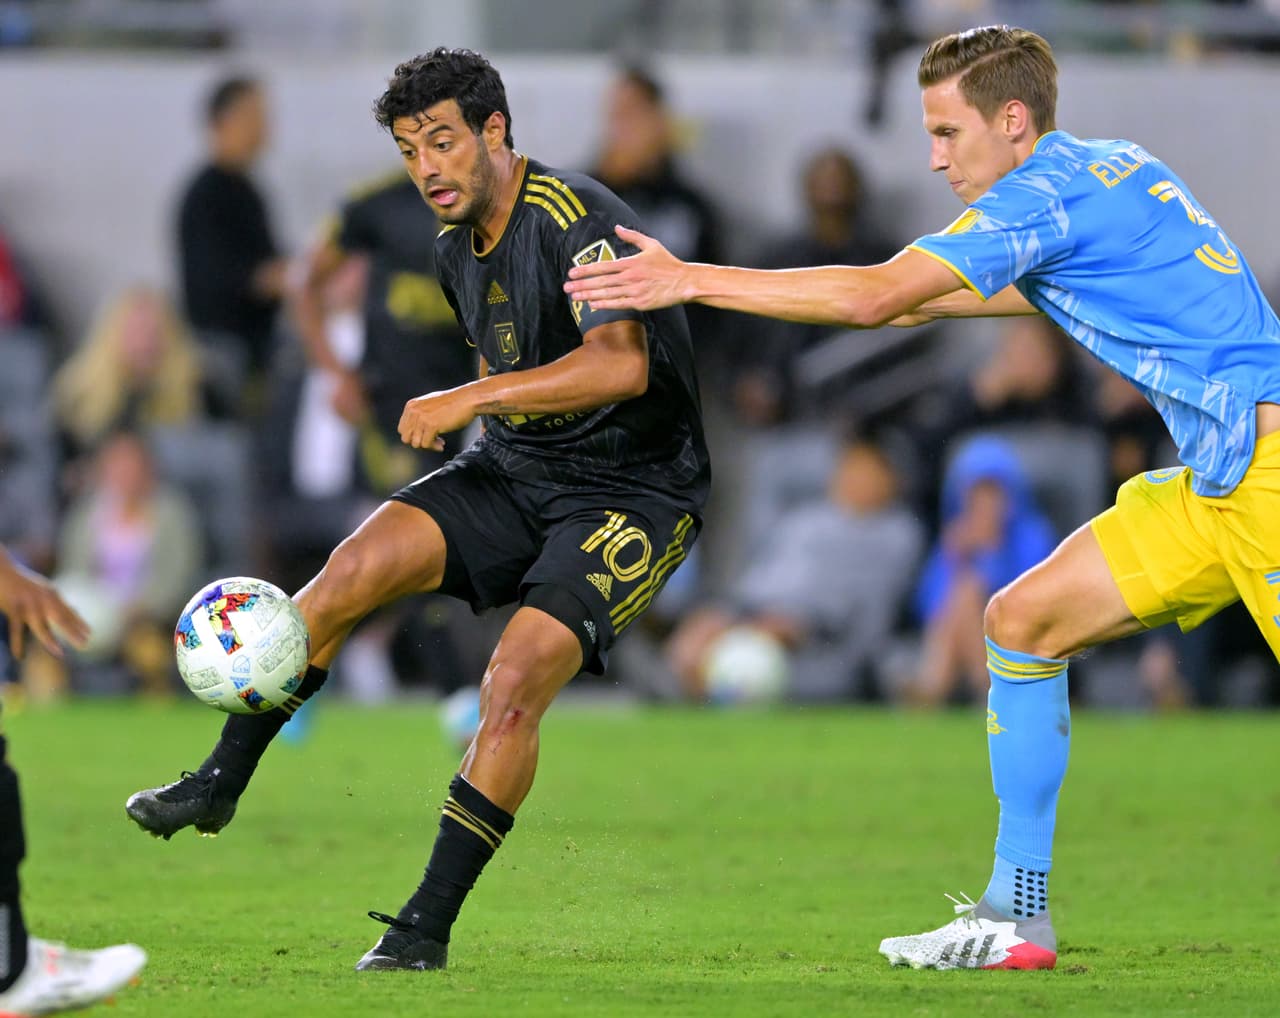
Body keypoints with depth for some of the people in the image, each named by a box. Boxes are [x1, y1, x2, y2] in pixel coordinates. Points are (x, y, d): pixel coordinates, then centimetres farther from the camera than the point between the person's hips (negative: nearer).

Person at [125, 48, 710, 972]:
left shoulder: (576, 220, -21)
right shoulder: (458, 252, 6)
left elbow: (622, 366, -36)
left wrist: (473, 400, -35)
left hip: (632, 493, -7)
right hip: (513, 473, 7)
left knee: (516, 681, -24)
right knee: (355, 567, -14)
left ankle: (428, 927, -14)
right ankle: (220, 785, -2)